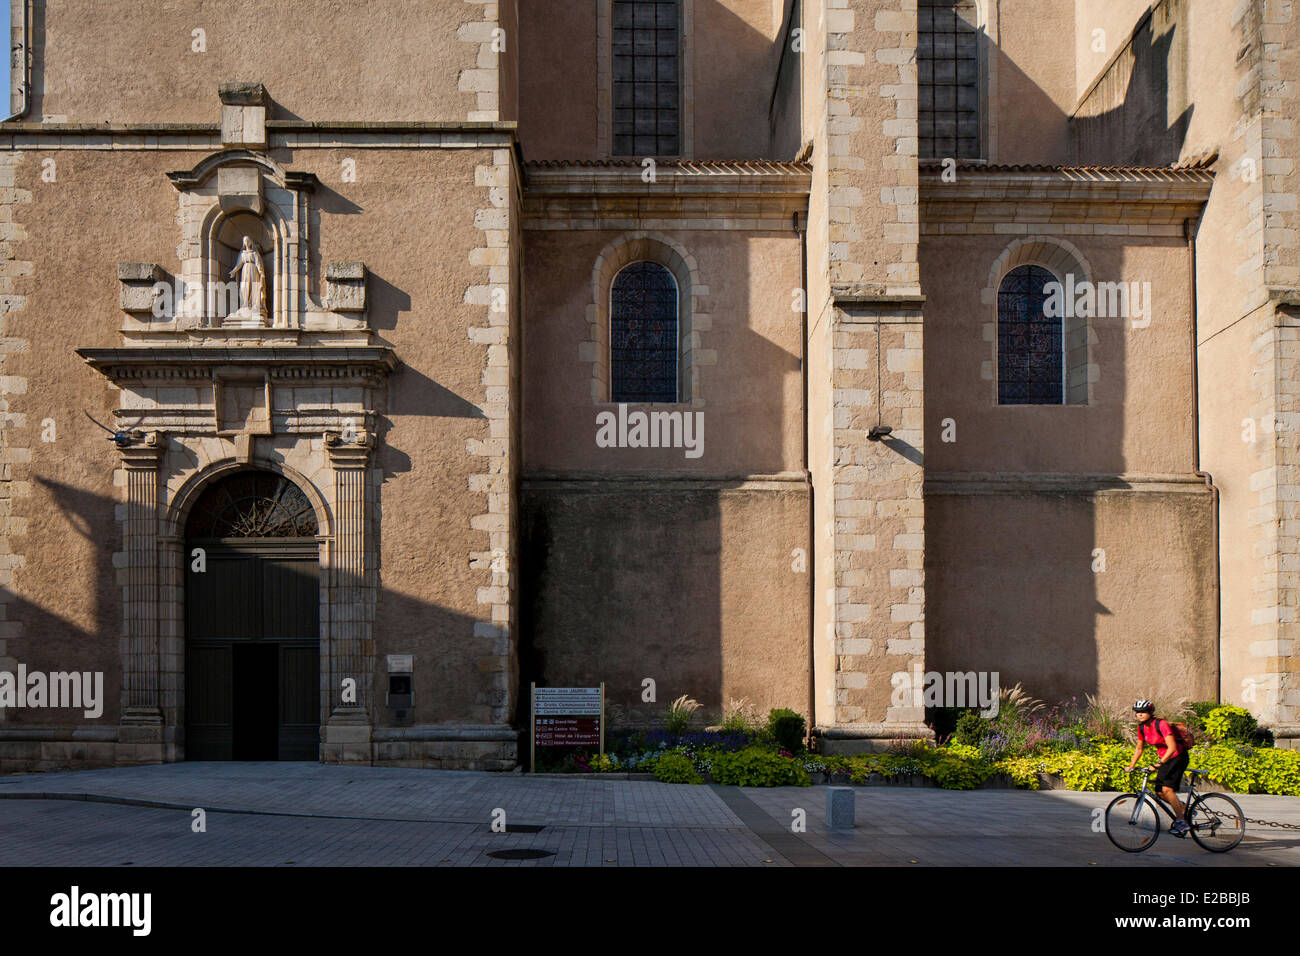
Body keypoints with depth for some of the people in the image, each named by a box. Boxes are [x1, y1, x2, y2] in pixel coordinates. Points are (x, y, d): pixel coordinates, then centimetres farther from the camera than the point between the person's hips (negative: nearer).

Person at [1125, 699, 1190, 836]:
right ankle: (1184, 809, 23)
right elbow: (1139, 749, 11)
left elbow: (1172, 747, -33)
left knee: (1167, 789, -21)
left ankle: (1182, 822, -12)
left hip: (1178, 757, -8)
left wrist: (1160, 763, -42)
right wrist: (1131, 766, 3)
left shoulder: (1161, 724, -25)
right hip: (1164, 759, 8)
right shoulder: (1142, 727, -1)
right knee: (1159, 792, 1)